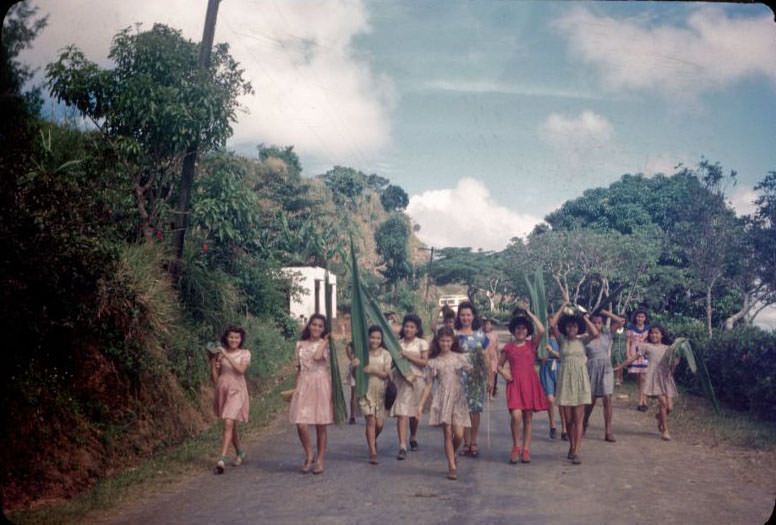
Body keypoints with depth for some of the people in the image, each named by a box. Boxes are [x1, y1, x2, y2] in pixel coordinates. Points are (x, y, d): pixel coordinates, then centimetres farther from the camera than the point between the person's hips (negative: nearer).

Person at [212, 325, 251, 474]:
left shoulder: (245, 353, 2)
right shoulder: (220, 353, 7)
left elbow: (241, 369, -17)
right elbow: (215, 378, 8)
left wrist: (226, 355, -19)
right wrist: (213, 361, -6)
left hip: (236, 391, -4)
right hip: (222, 389, 4)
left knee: (229, 423, -17)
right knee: (231, 425, 14)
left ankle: (222, 459, -21)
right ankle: (240, 453, 34)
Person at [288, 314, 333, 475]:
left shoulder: (325, 343, 3)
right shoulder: (300, 345, 12)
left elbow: (317, 356, -18)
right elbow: (299, 369, 15)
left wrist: (324, 340, -6)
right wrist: (296, 388, 11)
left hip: (321, 385, -2)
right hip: (304, 385, 2)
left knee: (321, 425, 3)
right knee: (301, 424, -10)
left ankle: (319, 460, 16)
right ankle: (309, 455, 13)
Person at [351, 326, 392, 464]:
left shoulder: (385, 354, 2)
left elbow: (387, 374, -4)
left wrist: (373, 370, -20)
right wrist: (355, 366, -20)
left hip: (380, 392, 2)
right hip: (366, 391, -1)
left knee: (379, 423, 4)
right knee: (371, 420, -11)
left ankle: (373, 441, 37)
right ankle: (373, 452, -4)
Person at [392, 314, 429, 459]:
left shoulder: (422, 343, 3)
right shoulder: (398, 343, 9)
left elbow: (424, 362, -6)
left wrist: (407, 356, -12)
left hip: (416, 379, 0)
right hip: (400, 379, 0)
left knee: (413, 413, 13)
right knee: (401, 413, -10)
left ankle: (413, 438, 39)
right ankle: (402, 447, -12)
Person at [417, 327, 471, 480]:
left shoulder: (460, 358, 7)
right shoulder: (434, 362, 7)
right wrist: (421, 405, 3)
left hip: (458, 398, 1)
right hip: (442, 400, 0)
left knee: (459, 435, -4)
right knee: (447, 433, -4)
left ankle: (452, 455, 27)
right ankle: (452, 466, 5)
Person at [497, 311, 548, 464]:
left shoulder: (532, 344, 5)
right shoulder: (508, 347, 8)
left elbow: (542, 331, -13)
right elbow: (499, 365, 17)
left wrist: (531, 315, -4)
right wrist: (503, 372, -5)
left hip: (530, 383, 1)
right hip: (514, 383, -1)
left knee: (528, 418, 5)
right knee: (516, 415, -16)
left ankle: (525, 450, 14)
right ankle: (515, 447, 2)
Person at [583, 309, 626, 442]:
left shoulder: (607, 335, 4)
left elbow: (621, 321, -1)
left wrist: (605, 312, -2)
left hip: (606, 370, 1)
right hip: (592, 370, -1)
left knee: (607, 400, -3)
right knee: (590, 400, 3)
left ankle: (608, 431, 1)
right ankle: (583, 426, 27)